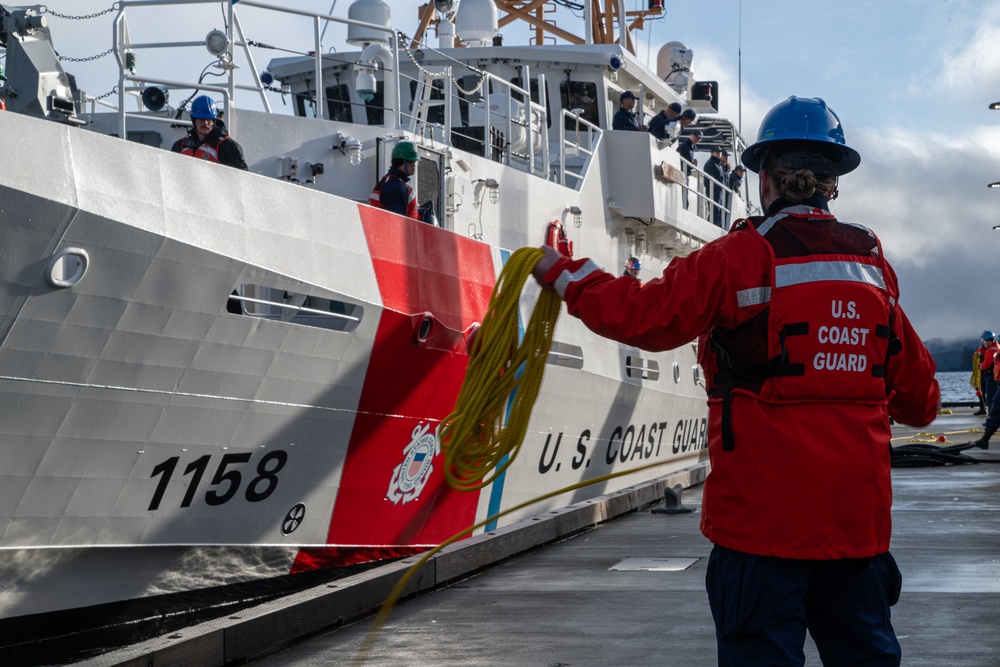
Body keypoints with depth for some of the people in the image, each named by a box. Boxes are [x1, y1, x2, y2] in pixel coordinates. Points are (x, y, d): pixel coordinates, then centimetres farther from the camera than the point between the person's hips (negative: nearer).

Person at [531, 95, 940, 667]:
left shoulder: (742, 255, -9)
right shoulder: (874, 262, 8)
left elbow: (644, 315, -4)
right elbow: (918, 393, 14)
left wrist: (563, 274, 10)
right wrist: (919, 409, 37)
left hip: (764, 512, -5)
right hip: (858, 510, 5)